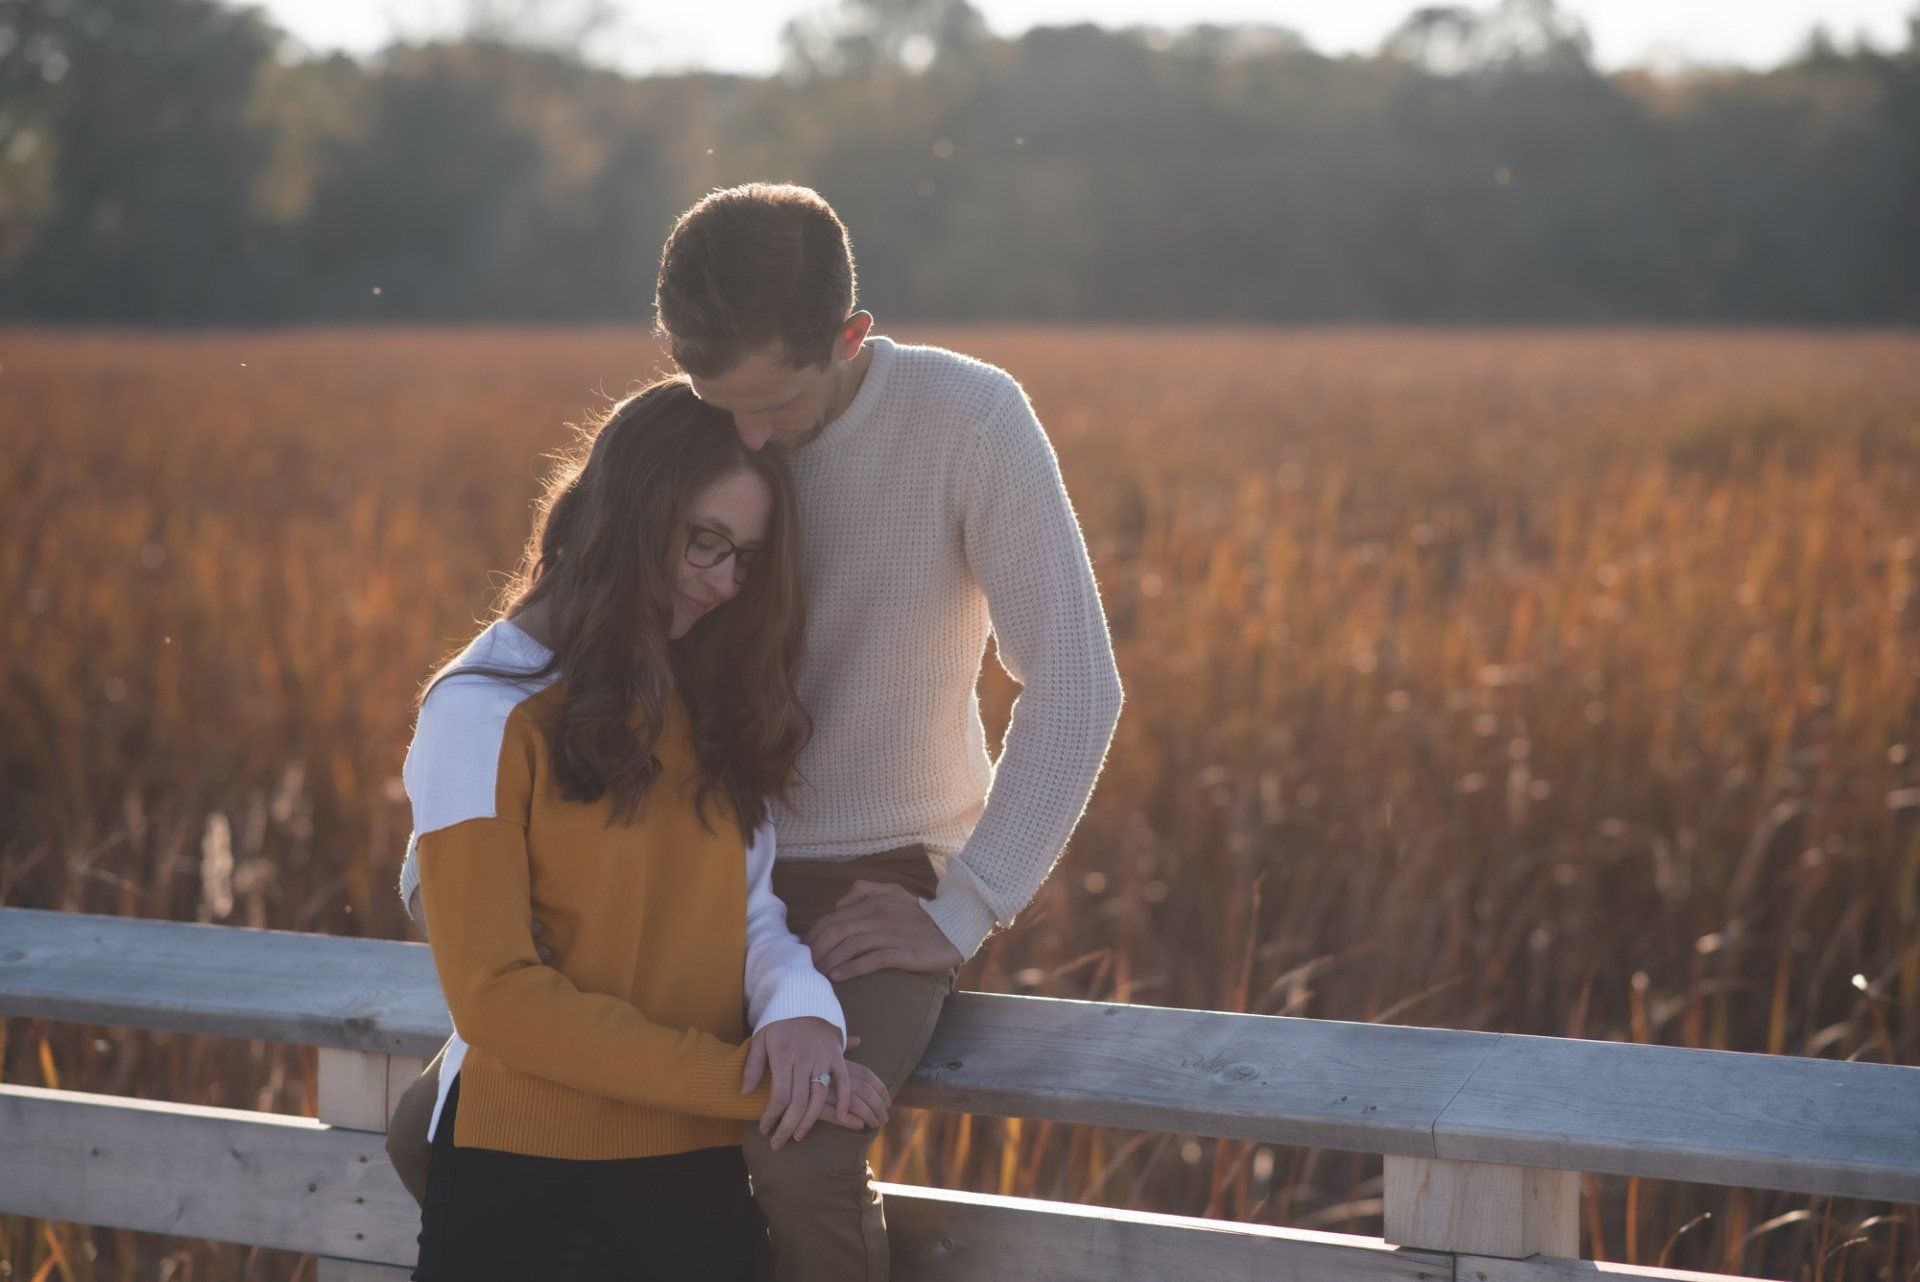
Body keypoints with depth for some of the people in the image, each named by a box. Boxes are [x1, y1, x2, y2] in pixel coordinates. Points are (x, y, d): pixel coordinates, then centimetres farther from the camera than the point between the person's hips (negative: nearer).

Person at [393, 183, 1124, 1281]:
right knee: (431, 1133, -5)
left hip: (877, 887, -5)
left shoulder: (969, 419, -14)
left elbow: (1076, 683, -16)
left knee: (797, 1155, -35)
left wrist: (961, 915, -20)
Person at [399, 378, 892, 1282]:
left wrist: (800, 1008, -18)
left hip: (702, 1179, 5)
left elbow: (754, 913, 5)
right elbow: (497, 997, -15)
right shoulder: (484, 714, -10)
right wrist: (742, 1079, -20)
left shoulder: (712, 707, 9)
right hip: (528, 1183, -5)